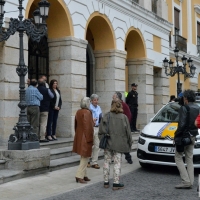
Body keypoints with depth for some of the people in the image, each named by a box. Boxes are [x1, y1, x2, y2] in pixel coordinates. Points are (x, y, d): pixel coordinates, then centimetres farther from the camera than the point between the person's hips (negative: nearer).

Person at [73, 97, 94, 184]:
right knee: (85, 158, -1)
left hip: (79, 137, 9)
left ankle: (84, 175, 22)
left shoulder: (78, 112, 8)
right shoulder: (87, 112, -18)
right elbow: (88, 126, -21)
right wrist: (90, 139, -16)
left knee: (83, 157, 17)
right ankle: (79, 176, -3)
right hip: (85, 138, -9)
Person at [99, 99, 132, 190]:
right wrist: (129, 143, 10)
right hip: (119, 144, -1)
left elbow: (102, 131, -7)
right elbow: (128, 132, 0)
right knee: (117, 163, 6)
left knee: (107, 162, 12)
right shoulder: (124, 117, -4)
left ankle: (106, 182, 19)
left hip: (108, 143, 1)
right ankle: (116, 183, 8)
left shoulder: (107, 116, -3)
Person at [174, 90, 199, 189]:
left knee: (178, 158, 0)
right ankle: (190, 181, 13)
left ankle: (186, 181, -7)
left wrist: (176, 135, -11)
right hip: (192, 136, 8)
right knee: (189, 159, 13)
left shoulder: (184, 108, -17)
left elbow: (182, 125, -21)